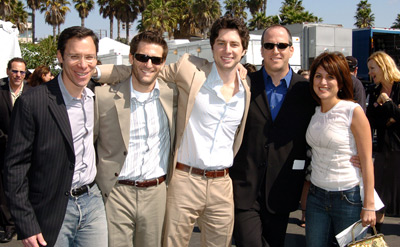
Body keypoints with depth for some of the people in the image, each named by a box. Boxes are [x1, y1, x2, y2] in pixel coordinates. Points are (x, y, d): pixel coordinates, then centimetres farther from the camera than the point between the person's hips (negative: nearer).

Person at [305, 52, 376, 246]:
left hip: (349, 197, -5)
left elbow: (366, 161, -11)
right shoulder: (314, 112, 6)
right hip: (316, 195, 5)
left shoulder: (353, 111, -12)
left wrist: (369, 205, -12)